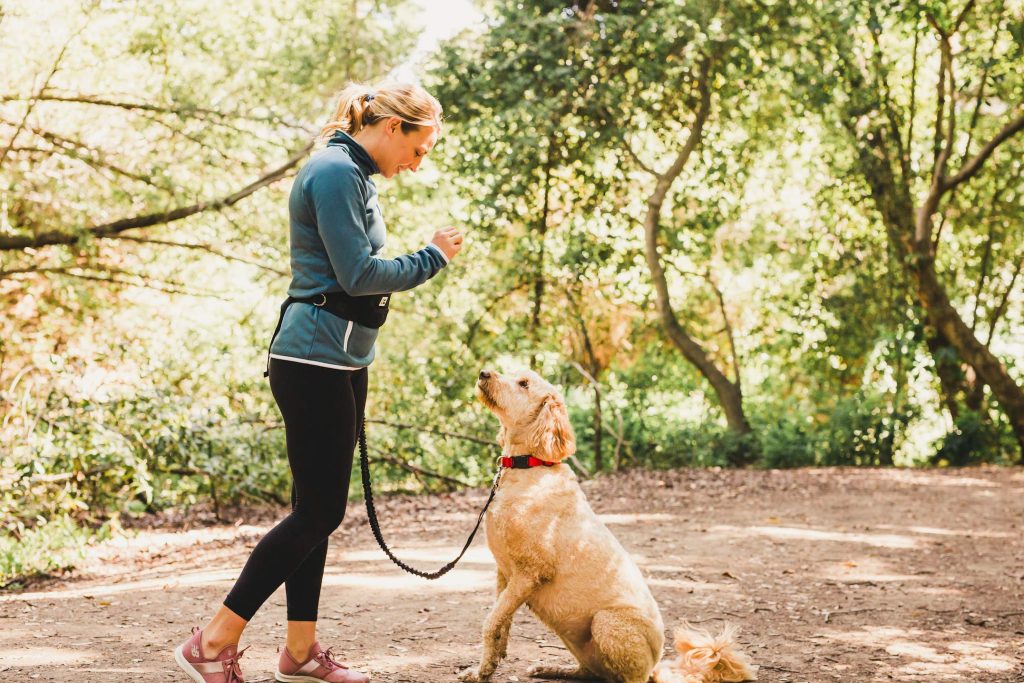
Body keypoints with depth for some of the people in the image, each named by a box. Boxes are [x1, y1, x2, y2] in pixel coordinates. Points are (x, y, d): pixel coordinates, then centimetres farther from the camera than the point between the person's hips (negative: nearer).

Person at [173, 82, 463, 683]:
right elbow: (358, 274, -19)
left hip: (340, 364, 10)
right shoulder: (335, 171, -14)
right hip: (315, 359, -10)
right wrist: (432, 258, -7)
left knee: (319, 510, 12)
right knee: (318, 512, -8)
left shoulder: (355, 175, 17)